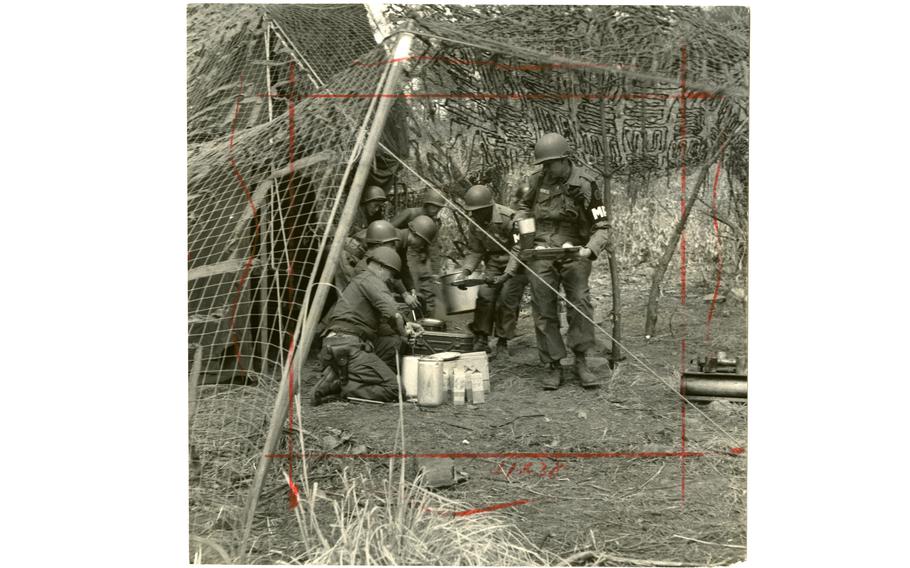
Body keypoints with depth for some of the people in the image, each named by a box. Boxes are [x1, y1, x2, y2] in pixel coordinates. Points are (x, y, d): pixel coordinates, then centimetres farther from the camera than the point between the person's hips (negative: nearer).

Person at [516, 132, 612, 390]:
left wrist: (590, 249, -24)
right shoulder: (538, 180, 4)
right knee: (544, 311, 1)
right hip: (541, 253, 3)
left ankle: (581, 362, -3)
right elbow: (524, 206, 25)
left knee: (580, 302, -17)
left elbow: (602, 227, -6)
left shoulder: (585, 185, -8)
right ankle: (555, 367, 11)